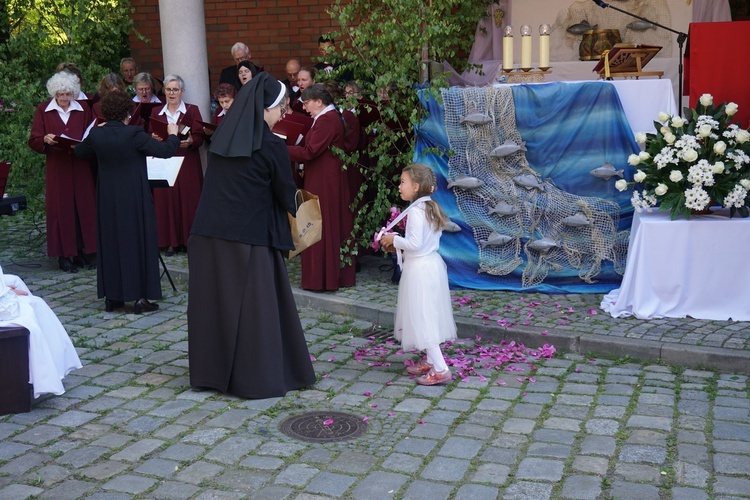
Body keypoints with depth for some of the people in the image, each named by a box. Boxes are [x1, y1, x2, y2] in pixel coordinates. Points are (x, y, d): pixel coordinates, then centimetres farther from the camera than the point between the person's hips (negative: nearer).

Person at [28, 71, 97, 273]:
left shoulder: (83, 110, 8)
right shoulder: (43, 110, 4)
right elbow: (33, 141, 2)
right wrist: (45, 140, -19)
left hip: (81, 167, 2)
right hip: (56, 167, -2)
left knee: (84, 207, 1)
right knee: (60, 209, -1)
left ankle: (81, 251, 10)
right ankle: (64, 255, 3)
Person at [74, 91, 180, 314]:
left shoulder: (96, 134, -2)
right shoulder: (134, 134, -16)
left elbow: (79, 152, 17)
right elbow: (165, 151, -14)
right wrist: (173, 134, 4)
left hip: (107, 199, 4)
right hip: (135, 199, -4)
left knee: (110, 243, 13)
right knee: (139, 241, 4)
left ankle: (112, 297, 18)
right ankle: (140, 297, 5)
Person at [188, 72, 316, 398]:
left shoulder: (223, 137, 7)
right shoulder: (271, 146, -11)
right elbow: (286, 192, -1)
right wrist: (298, 208, 21)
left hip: (208, 233, 6)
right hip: (248, 239, -6)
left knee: (214, 301, 14)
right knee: (254, 307, 4)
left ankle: (211, 371, 26)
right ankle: (258, 378, 11)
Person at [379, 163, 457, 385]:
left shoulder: (416, 211, -19)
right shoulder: (431, 208, 11)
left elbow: (415, 243, -25)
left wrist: (394, 240, -10)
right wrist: (399, 246, 15)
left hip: (419, 269, -10)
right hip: (432, 264, 10)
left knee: (423, 318, -5)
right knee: (428, 318, 17)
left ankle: (440, 369, -7)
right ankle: (430, 361, 26)